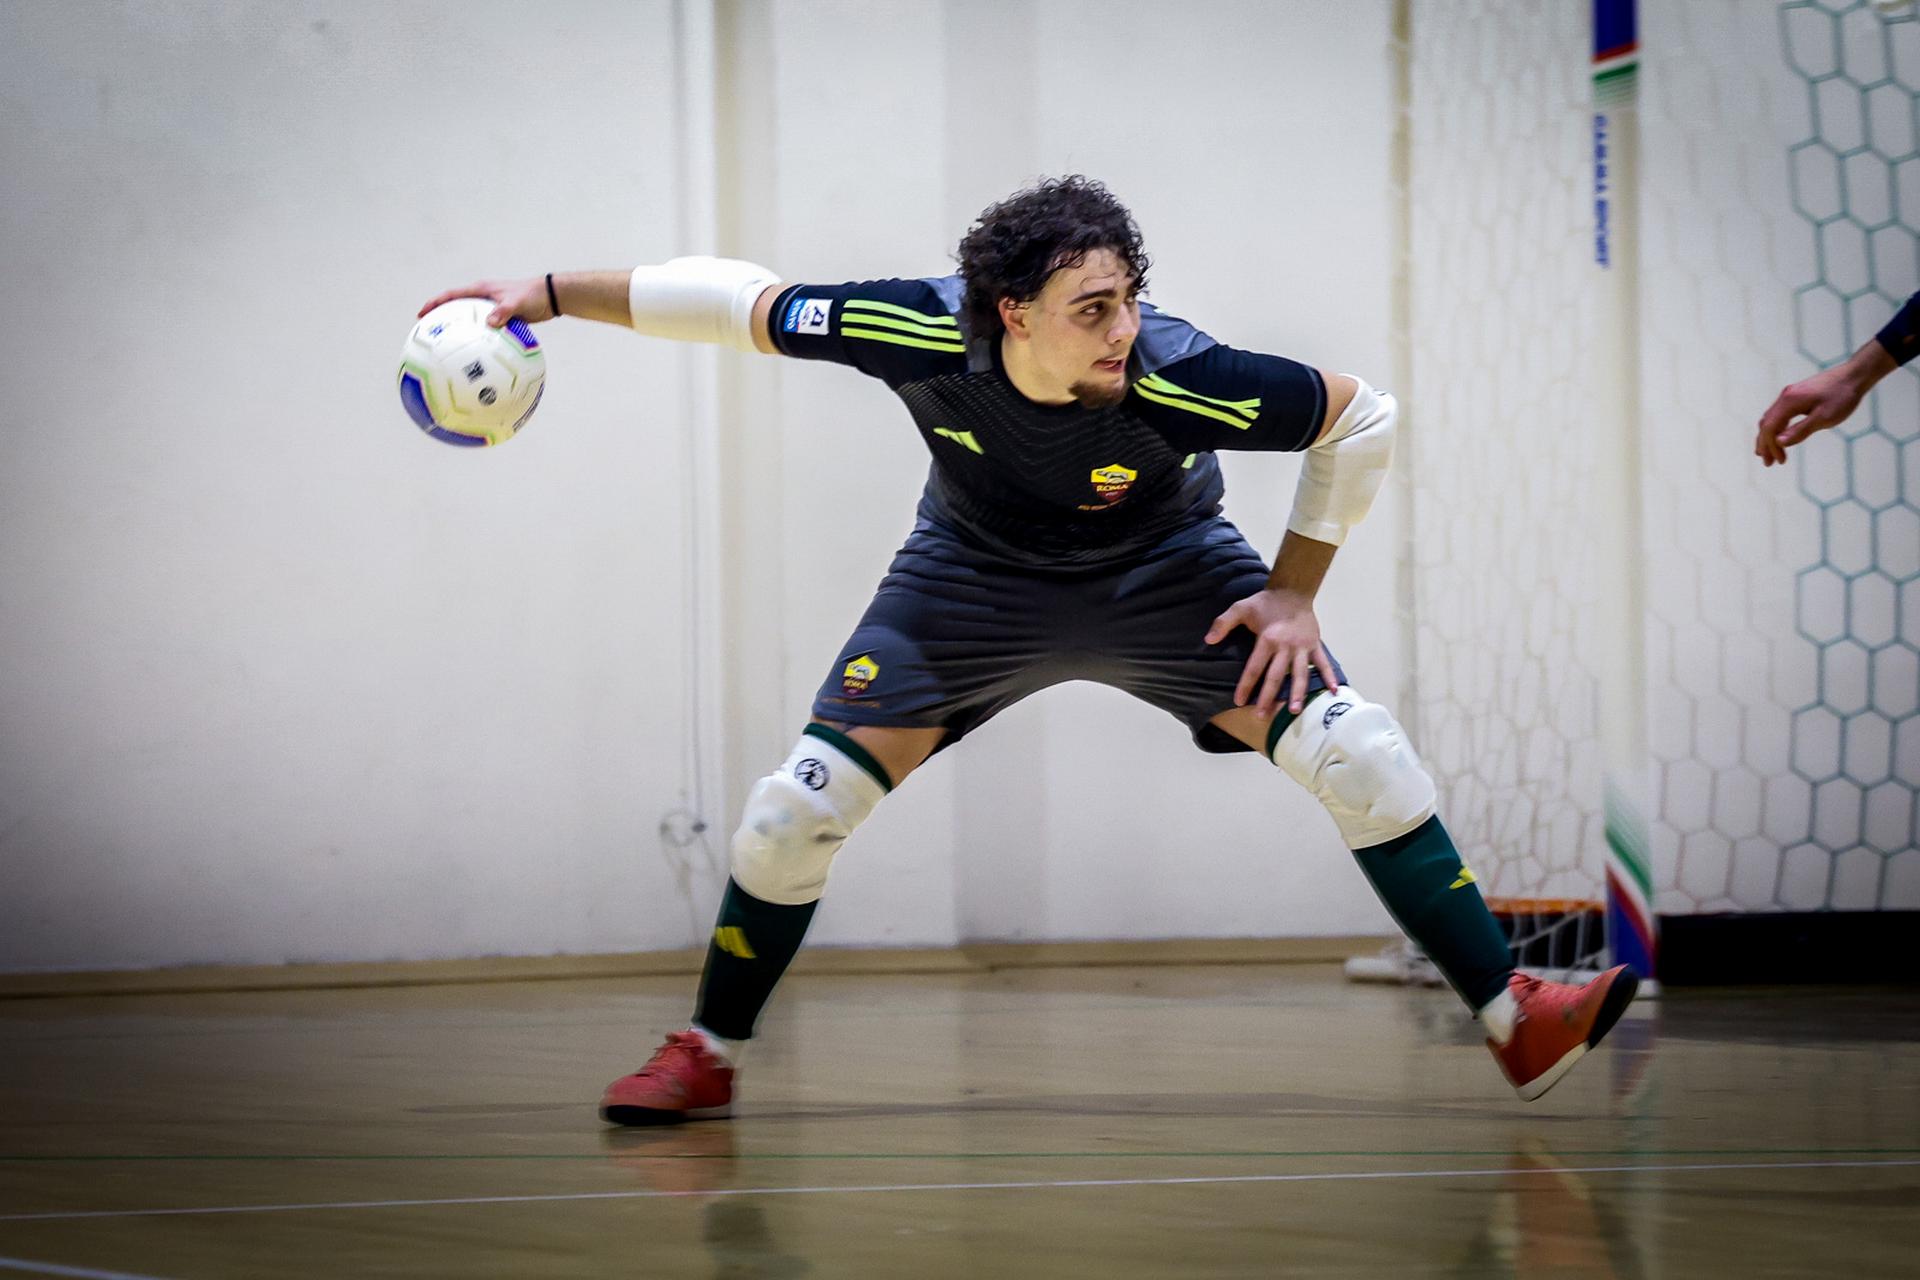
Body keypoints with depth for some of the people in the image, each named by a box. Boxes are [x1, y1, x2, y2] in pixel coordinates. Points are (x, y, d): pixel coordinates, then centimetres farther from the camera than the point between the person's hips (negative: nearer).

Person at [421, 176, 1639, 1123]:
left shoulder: (1174, 377, -37)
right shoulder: (921, 334, -33)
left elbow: (1361, 414, -22)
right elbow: (738, 301, -17)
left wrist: (1294, 592, -18)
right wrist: (549, 293, -17)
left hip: (1165, 574, -1)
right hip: (977, 579, 1)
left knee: (1358, 754, -19)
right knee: (799, 811, -7)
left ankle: (1515, 1021, -11)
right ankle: (708, 1059, 17)